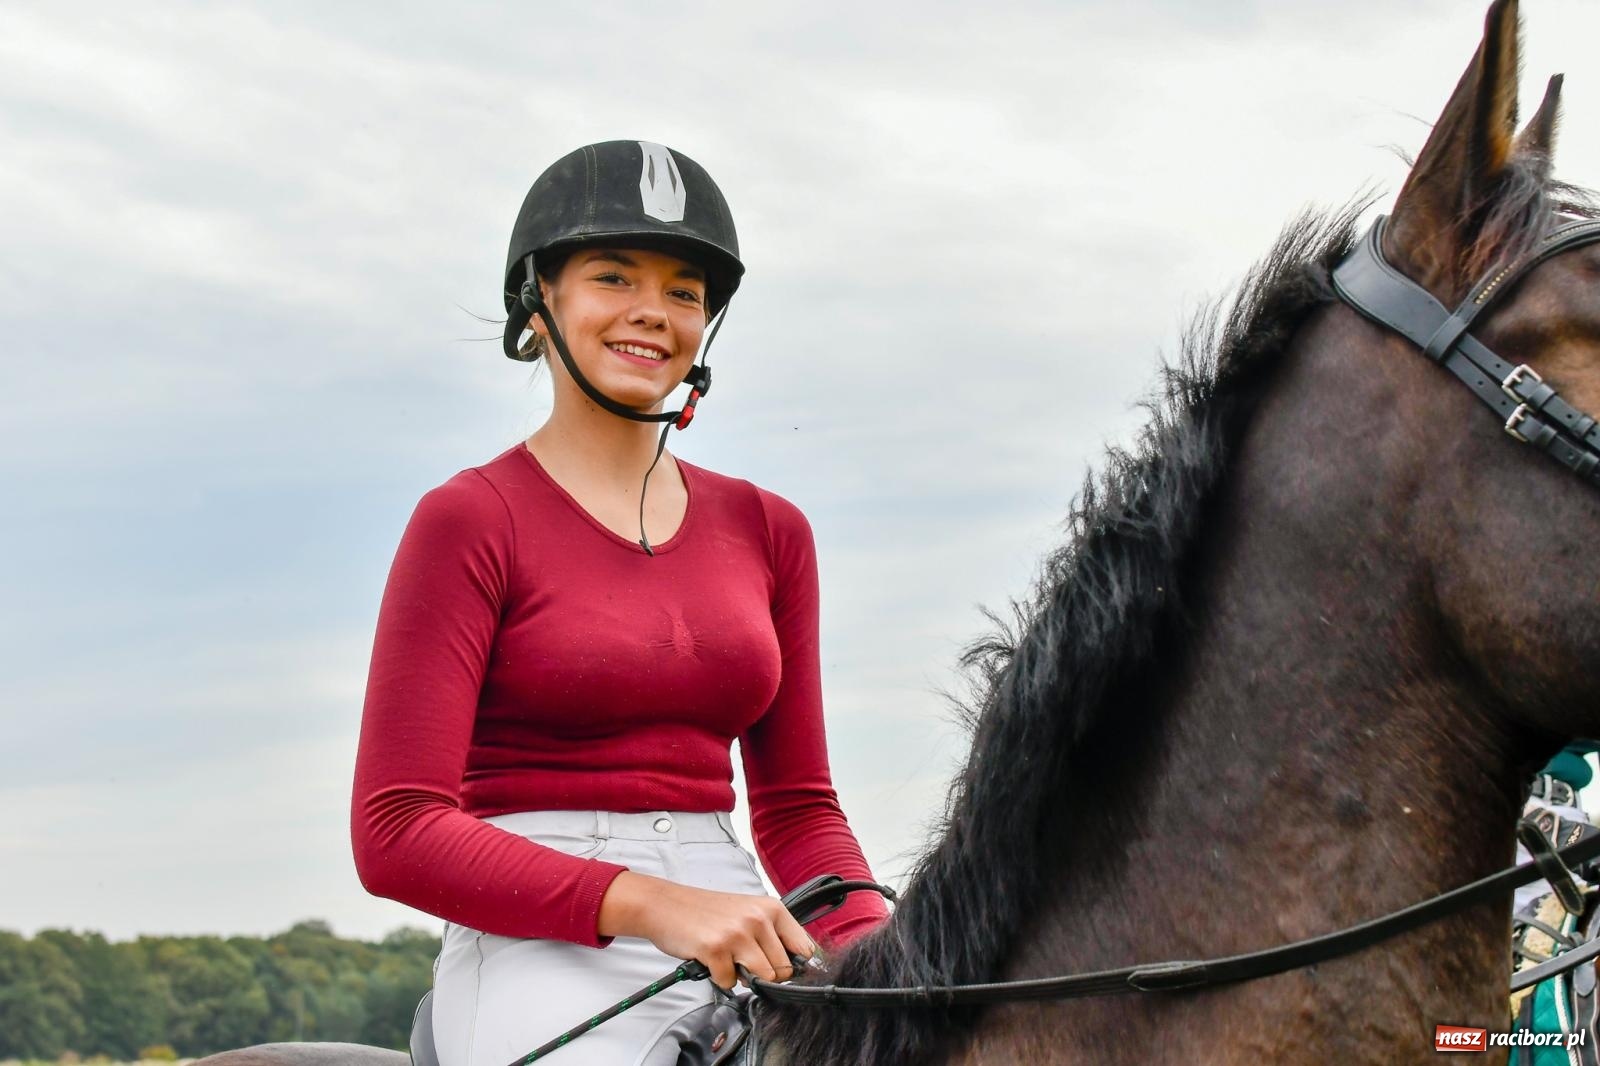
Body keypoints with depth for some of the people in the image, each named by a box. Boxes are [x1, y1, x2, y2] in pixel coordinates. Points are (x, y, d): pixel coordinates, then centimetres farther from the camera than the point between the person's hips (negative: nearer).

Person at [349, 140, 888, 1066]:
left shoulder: (765, 532, 14)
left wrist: (878, 949, -3)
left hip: (739, 947, 5)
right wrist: (650, 904, -19)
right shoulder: (470, 522, -1)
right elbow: (396, 833, -8)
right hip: (540, 953, -4)